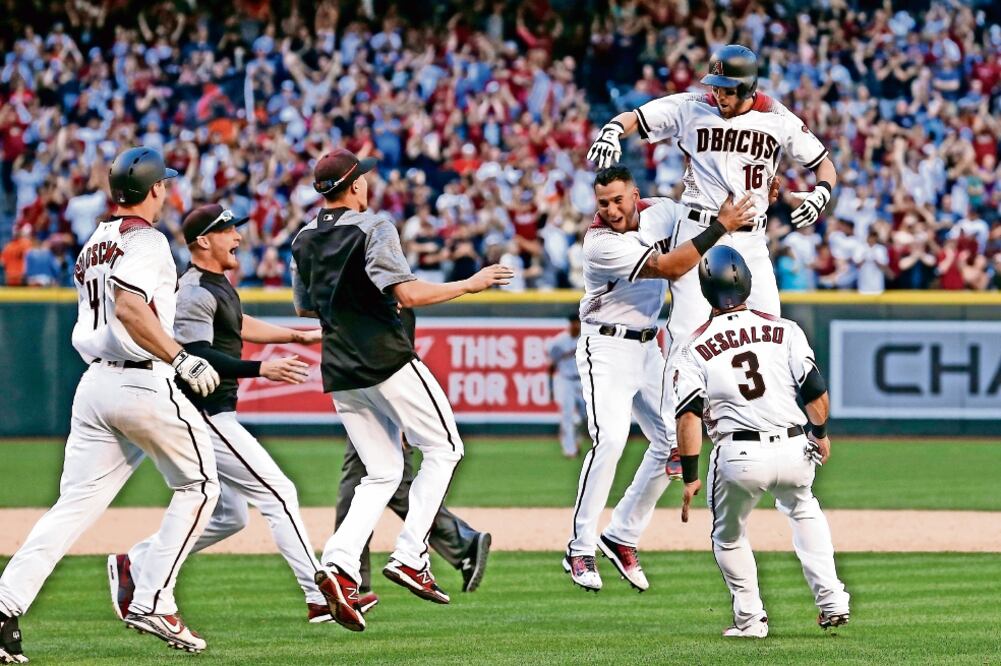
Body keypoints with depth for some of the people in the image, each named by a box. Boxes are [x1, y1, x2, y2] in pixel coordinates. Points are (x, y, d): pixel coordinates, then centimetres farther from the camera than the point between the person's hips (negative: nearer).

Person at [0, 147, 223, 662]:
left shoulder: (92, 247, 19)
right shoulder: (146, 240, -7)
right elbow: (129, 308, -23)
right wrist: (181, 358, -26)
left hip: (94, 383, 7)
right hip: (144, 383, -7)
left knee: (74, 505, 2)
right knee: (198, 486, 9)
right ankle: (152, 602, 0)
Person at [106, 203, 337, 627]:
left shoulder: (216, 282, 15)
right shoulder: (195, 294, -17)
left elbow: (238, 326, 31)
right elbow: (198, 357, -26)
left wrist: (298, 336, 28)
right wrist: (261, 369, -33)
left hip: (216, 414, 11)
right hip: (204, 414, -11)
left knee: (228, 516, 15)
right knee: (278, 494, -10)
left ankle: (133, 566, 16)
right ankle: (320, 599, -10)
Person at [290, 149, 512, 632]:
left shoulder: (304, 240, 11)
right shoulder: (373, 228, -10)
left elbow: (304, 307, 22)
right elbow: (407, 293, -20)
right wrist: (470, 284, -11)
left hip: (340, 373, 7)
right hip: (388, 361, -7)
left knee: (382, 473, 11)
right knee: (443, 448, 7)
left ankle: (340, 564, -11)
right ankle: (410, 556, -6)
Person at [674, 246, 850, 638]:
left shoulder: (695, 348, 2)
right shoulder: (784, 331, 4)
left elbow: (689, 415, -6)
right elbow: (816, 392, 1)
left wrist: (690, 477, -4)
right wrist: (820, 434, 19)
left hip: (737, 458, -2)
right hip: (793, 450, 2)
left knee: (728, 536, 24)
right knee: (803, 510, 31)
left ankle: (750, 619, 19)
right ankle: (831, 601, 21)